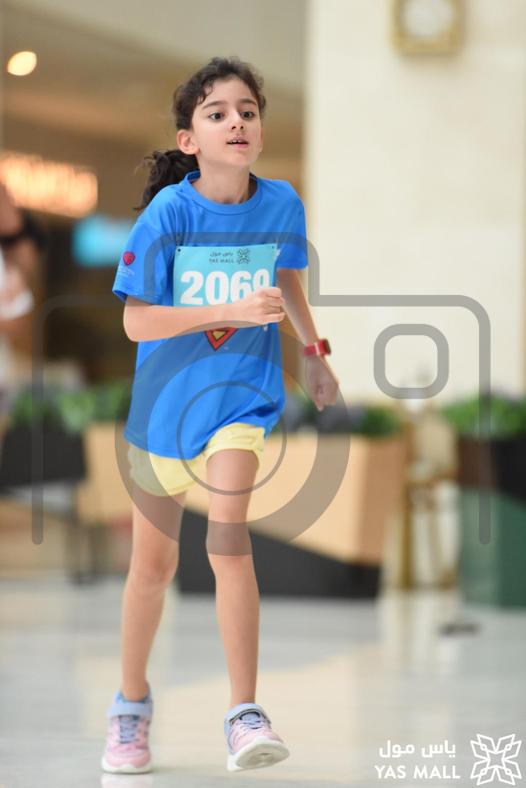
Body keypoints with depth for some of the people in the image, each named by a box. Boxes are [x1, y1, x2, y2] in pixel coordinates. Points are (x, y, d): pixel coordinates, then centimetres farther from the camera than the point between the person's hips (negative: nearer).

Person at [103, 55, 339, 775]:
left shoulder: (282, 204, -9)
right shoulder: (168, 212, -18)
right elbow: (135, 320, -19)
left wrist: (314, 351, 17)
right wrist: (231, 310, -28)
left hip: (243, 394, 0)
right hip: (165, 398, 0)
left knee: (229, 537, -22)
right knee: (154, 564, 12)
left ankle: (245, 715, -18)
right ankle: (132, 703, 34)